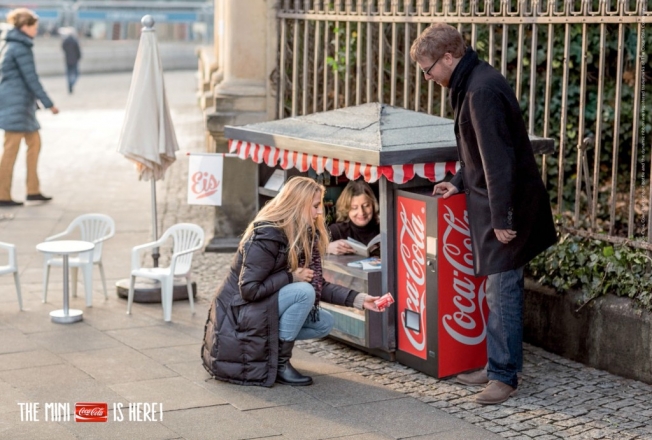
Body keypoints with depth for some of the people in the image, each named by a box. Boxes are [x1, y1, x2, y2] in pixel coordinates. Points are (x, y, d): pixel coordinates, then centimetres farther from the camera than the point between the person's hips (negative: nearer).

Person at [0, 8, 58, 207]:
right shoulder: (21, 47, -15)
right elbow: (31, 78, -17)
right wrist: (48, 104, -14)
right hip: (17, 102, -10)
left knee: (34, 142, 13)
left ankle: (33, 190, 15)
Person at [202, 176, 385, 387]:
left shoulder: (303, 237, 2)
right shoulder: (266, 237, -23)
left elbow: (318, 284, 2)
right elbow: (249, 289, -27)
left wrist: (358, 299, -7)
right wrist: (290, 276, -22)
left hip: (266, 309, 9)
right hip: (238, 315, -9)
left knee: (324, 323, 1)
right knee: (303, 291, -26)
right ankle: (279, 363, -16)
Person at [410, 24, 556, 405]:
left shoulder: (482, 91, -21)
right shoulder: (474, 82, 11)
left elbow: (499, 159, -24)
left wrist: (502, 218, -22)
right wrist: (460, 183, 19)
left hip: (507, 205, -10)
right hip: (493, 201, 10)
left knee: (504, 288, -4)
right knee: (500, 288, 13)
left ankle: (505, 375, 4)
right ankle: (498, 366, 21)